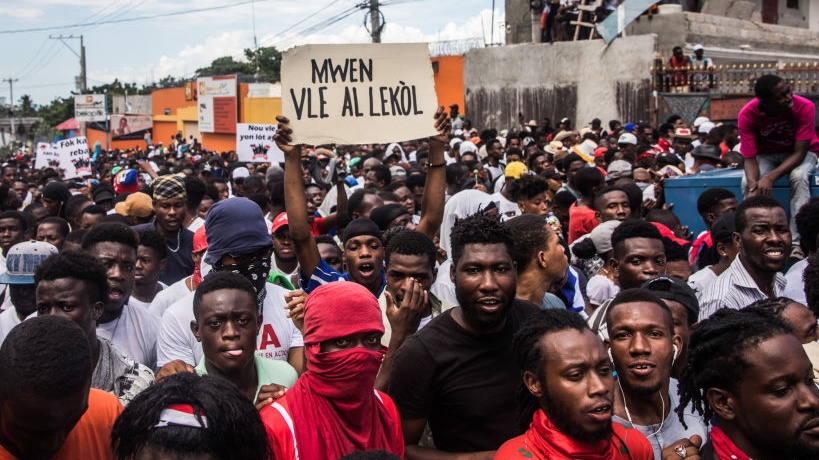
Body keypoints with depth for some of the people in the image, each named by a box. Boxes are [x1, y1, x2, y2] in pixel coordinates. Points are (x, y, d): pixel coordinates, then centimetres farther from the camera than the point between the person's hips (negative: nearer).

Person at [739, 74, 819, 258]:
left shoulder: (804, 107, -29)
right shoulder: (747, 115, -25)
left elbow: (799, 153, -28)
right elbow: (749, 158, -24)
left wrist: (770, 177, -43)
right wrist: (753, 183, -46)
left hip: (800, 152, -1)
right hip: (766, 154, 2)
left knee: (799, 176, -34)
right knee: (747, 183, -28)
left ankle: (797, 243, -36)